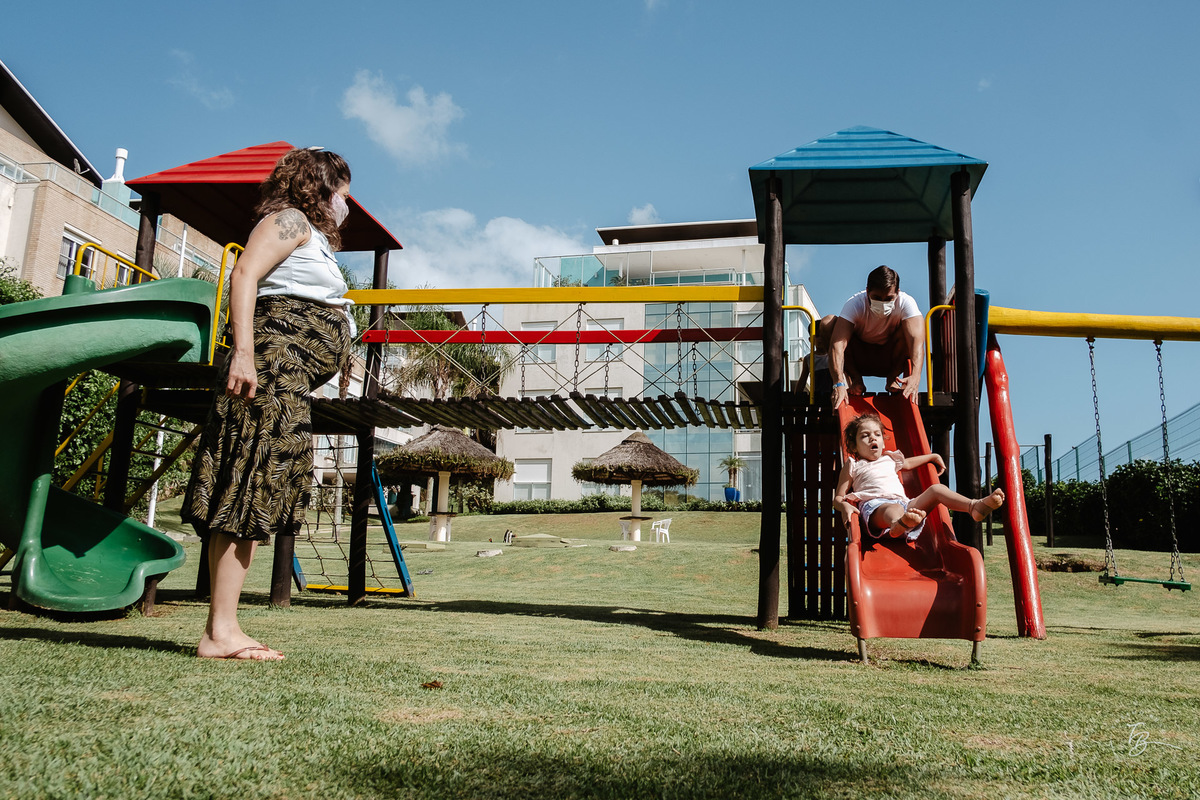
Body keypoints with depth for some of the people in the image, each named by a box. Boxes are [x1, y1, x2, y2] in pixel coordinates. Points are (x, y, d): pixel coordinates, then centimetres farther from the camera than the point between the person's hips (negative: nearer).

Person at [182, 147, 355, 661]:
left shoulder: (312, 235, 33)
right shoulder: (290, 219, 4)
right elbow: (244, 276, -11)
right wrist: (243, 352, -21)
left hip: (292, 381, 10)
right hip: (275, 355, -10)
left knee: (263, 498, 2)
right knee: (254, 489, -16)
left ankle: (223, 628, 1)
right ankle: (220, 632, -17)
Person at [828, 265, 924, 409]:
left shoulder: (905, 303, -25)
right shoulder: (855, 304, -27)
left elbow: (916, 339, -39)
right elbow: (837, 344, -40)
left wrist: (915, 376, -57)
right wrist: (839, 383, -55)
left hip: (891, 358, 0)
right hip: (859, 358, 0)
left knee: (906, 329, -29)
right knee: (831, 324, -26)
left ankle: (892, 377, -11)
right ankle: (855, 378, -13)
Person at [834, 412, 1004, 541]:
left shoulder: (889, 459, 36)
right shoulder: (853, 465, 20)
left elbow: (907, 463, 57)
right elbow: (837, 498, 12)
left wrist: (933, 456, 53)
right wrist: (845, 506, -12)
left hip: (903, 502, 6)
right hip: (874, 506, -6)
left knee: (936, 489, -15)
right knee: (894, 509, -43)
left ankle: (974, 506, -40)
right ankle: (898, 524, -82)